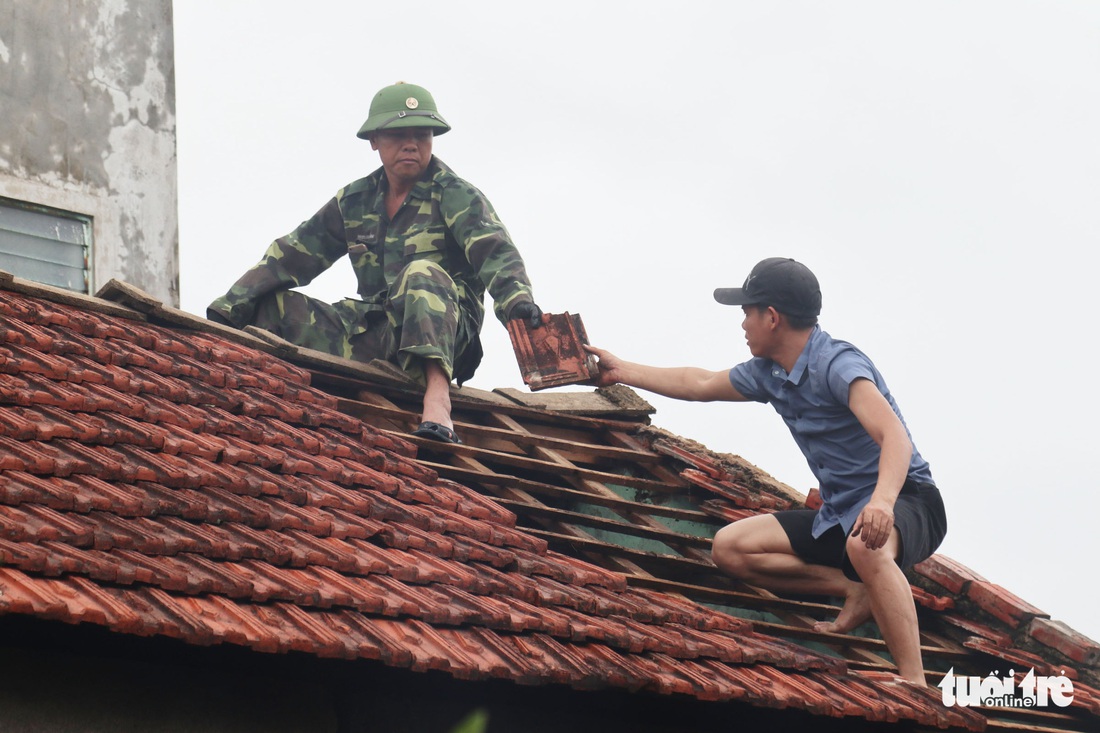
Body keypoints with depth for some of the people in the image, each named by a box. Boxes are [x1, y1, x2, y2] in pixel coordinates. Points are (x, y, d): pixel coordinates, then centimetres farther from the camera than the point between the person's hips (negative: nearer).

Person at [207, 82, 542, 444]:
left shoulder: (456, 196, -1)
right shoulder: (354, 201, 12)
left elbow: (496, 252, -18)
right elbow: (289, 256, 14)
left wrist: (517, 301, -39)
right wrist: (225, 311, 5)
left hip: (442, 332, -5)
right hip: (373, 335, 5)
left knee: (422, 274, -37)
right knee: (270, 306, -3)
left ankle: (437, 397, -55)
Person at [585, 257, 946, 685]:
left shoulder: (836, 365, -20)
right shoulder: (768, 374, 8)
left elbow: (895, 436, -34)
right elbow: (700, 385, 27)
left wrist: (881, 501, -53)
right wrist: (622, 372, 35)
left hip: (905, 502, -9)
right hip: (839, 513, 9)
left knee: (864, 545, -44)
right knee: (729, 548, -1)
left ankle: (915, 686, -44)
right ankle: (856, 590, -5)